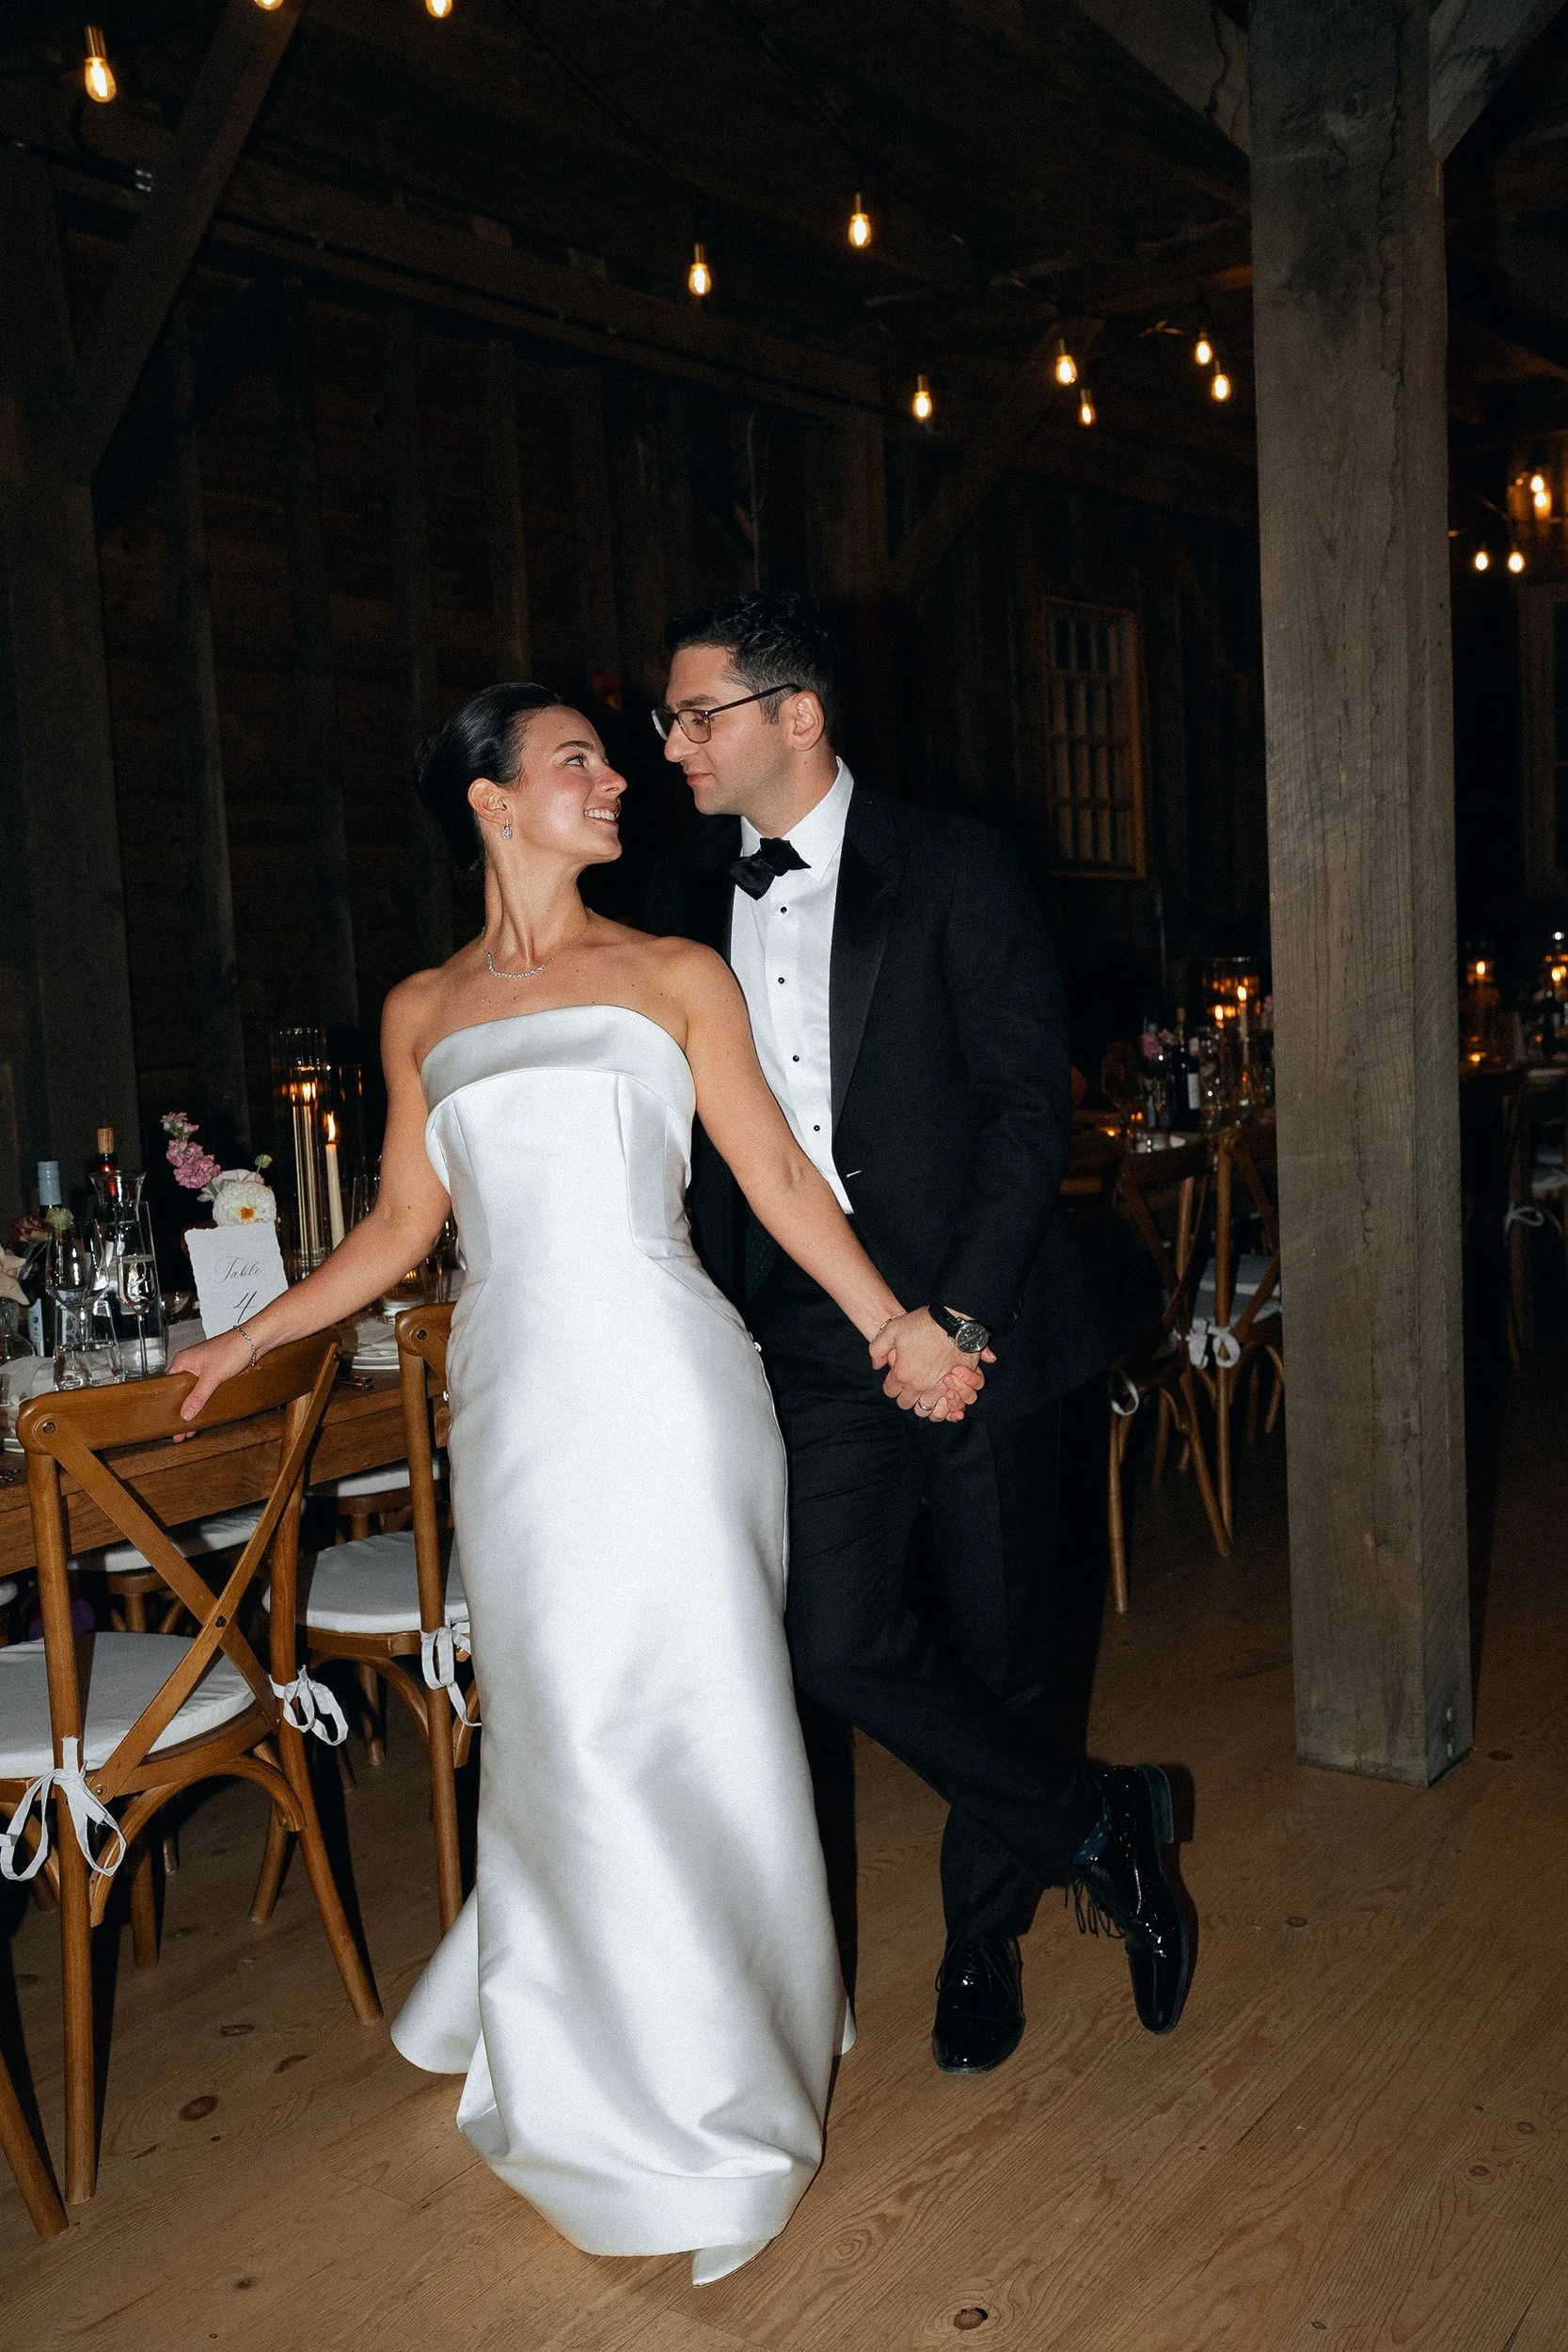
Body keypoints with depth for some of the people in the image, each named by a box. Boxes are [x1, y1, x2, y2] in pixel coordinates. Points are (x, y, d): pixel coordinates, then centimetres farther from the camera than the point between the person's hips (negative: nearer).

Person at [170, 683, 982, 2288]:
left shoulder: (674, 976, 6)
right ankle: (625, 2086, 32)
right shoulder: (422, 1012, 11)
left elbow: (774, 1171, 3)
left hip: (665, 1381, -2)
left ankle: (725, 2052, 27)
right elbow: (403, 1223, 15)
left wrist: (889, 1323, -4)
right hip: (515, 1395, 2)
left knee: (690, 1713, 4)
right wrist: (247, 1337, 15)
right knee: (560, 1723, 9)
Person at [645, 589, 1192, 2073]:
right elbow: (698, 1128, 12)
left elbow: (1030, 1102, -8)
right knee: (835, 1646, -7)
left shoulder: (953, 868, -5)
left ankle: (983, 1935, 33)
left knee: (998, 1648, 8)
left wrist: (958, 1314, -17)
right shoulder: (687, 895, 7)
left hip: (971, 1320, -3)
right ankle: (1097, 1826, 16)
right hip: (810, 1335, 3)